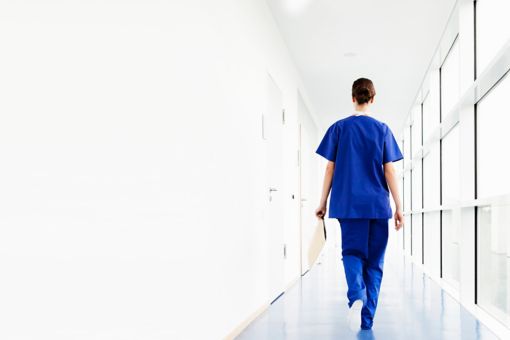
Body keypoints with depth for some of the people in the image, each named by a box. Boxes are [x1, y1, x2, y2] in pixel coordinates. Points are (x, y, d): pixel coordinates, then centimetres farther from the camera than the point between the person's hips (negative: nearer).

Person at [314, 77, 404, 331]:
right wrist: (398, 207, 2)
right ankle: (367, 319, 11)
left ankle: (356, 297, -25)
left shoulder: (338, 128, 3)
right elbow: (389, 171, -1)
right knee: (374, 261, 10)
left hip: (348, 203, 0)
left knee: (352, 253, 6)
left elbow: (330, 168, 2)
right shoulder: (382, 129, 2)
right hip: (377, 204, 0)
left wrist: (323, 203, 8)